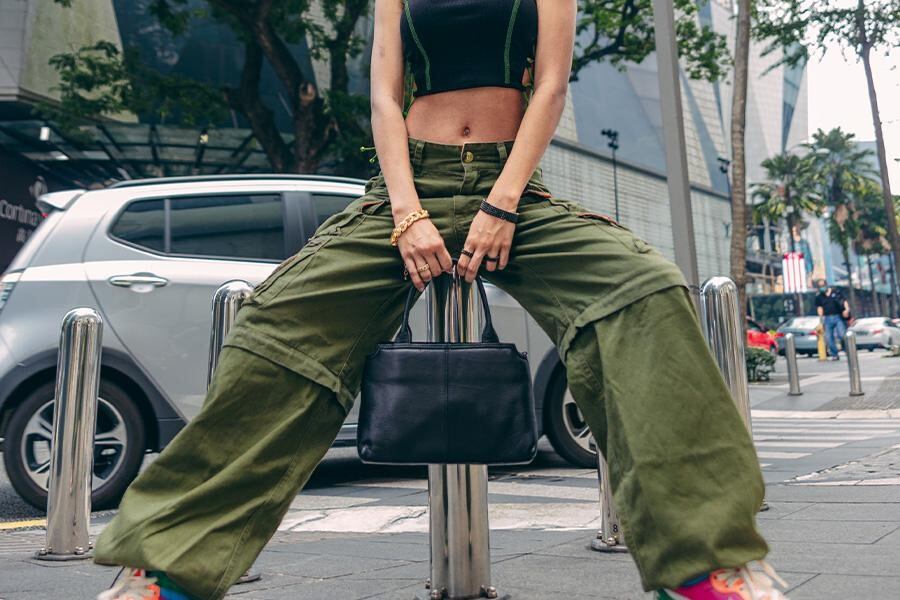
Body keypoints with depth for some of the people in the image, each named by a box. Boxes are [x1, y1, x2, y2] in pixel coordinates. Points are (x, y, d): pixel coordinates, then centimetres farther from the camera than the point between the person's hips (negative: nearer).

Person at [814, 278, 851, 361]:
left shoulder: (836, 292, 6)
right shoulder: (819, 296, 10)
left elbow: (844, 301, 2)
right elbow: (819, 308, 4)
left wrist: (847, 309, -15)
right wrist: (821, 318, -9)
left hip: (838, 317, -2)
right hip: (827, 319, 2)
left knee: (842, 335, -14)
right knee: (828, 338, 1)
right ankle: (834, 355, 13)